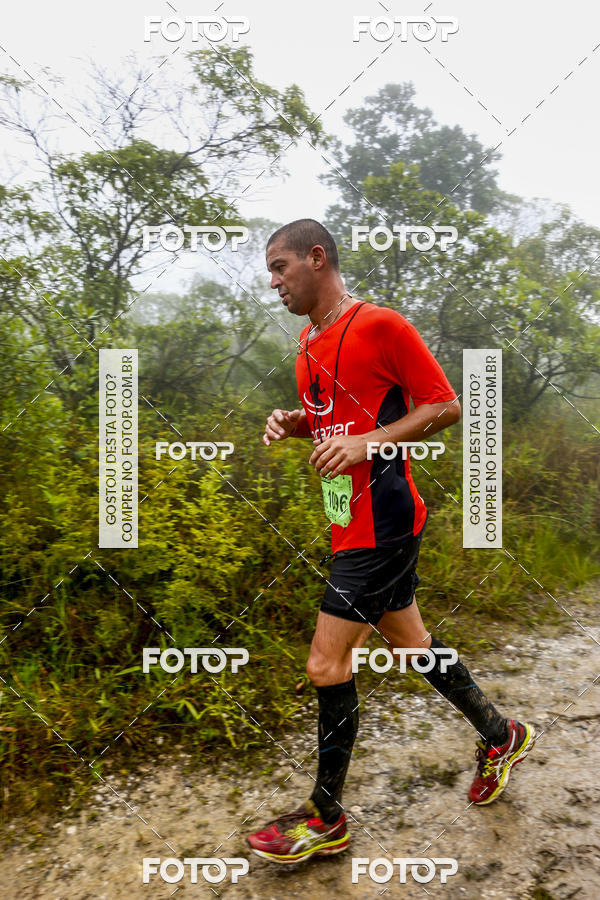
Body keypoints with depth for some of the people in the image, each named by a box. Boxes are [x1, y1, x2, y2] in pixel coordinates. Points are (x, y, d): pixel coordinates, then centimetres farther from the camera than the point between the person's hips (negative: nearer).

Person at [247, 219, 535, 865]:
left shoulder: (379, 324, -13)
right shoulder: (310, 340, 14)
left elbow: (445, 405, -12)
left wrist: (368, 442, -22)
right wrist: (293, 422, 3)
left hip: (381, 525, -9)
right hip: (352, 522, 9)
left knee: (326, 665, -4)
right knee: (409, 641, 20)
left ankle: (325, 820, 16)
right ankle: (500, 735, 41)